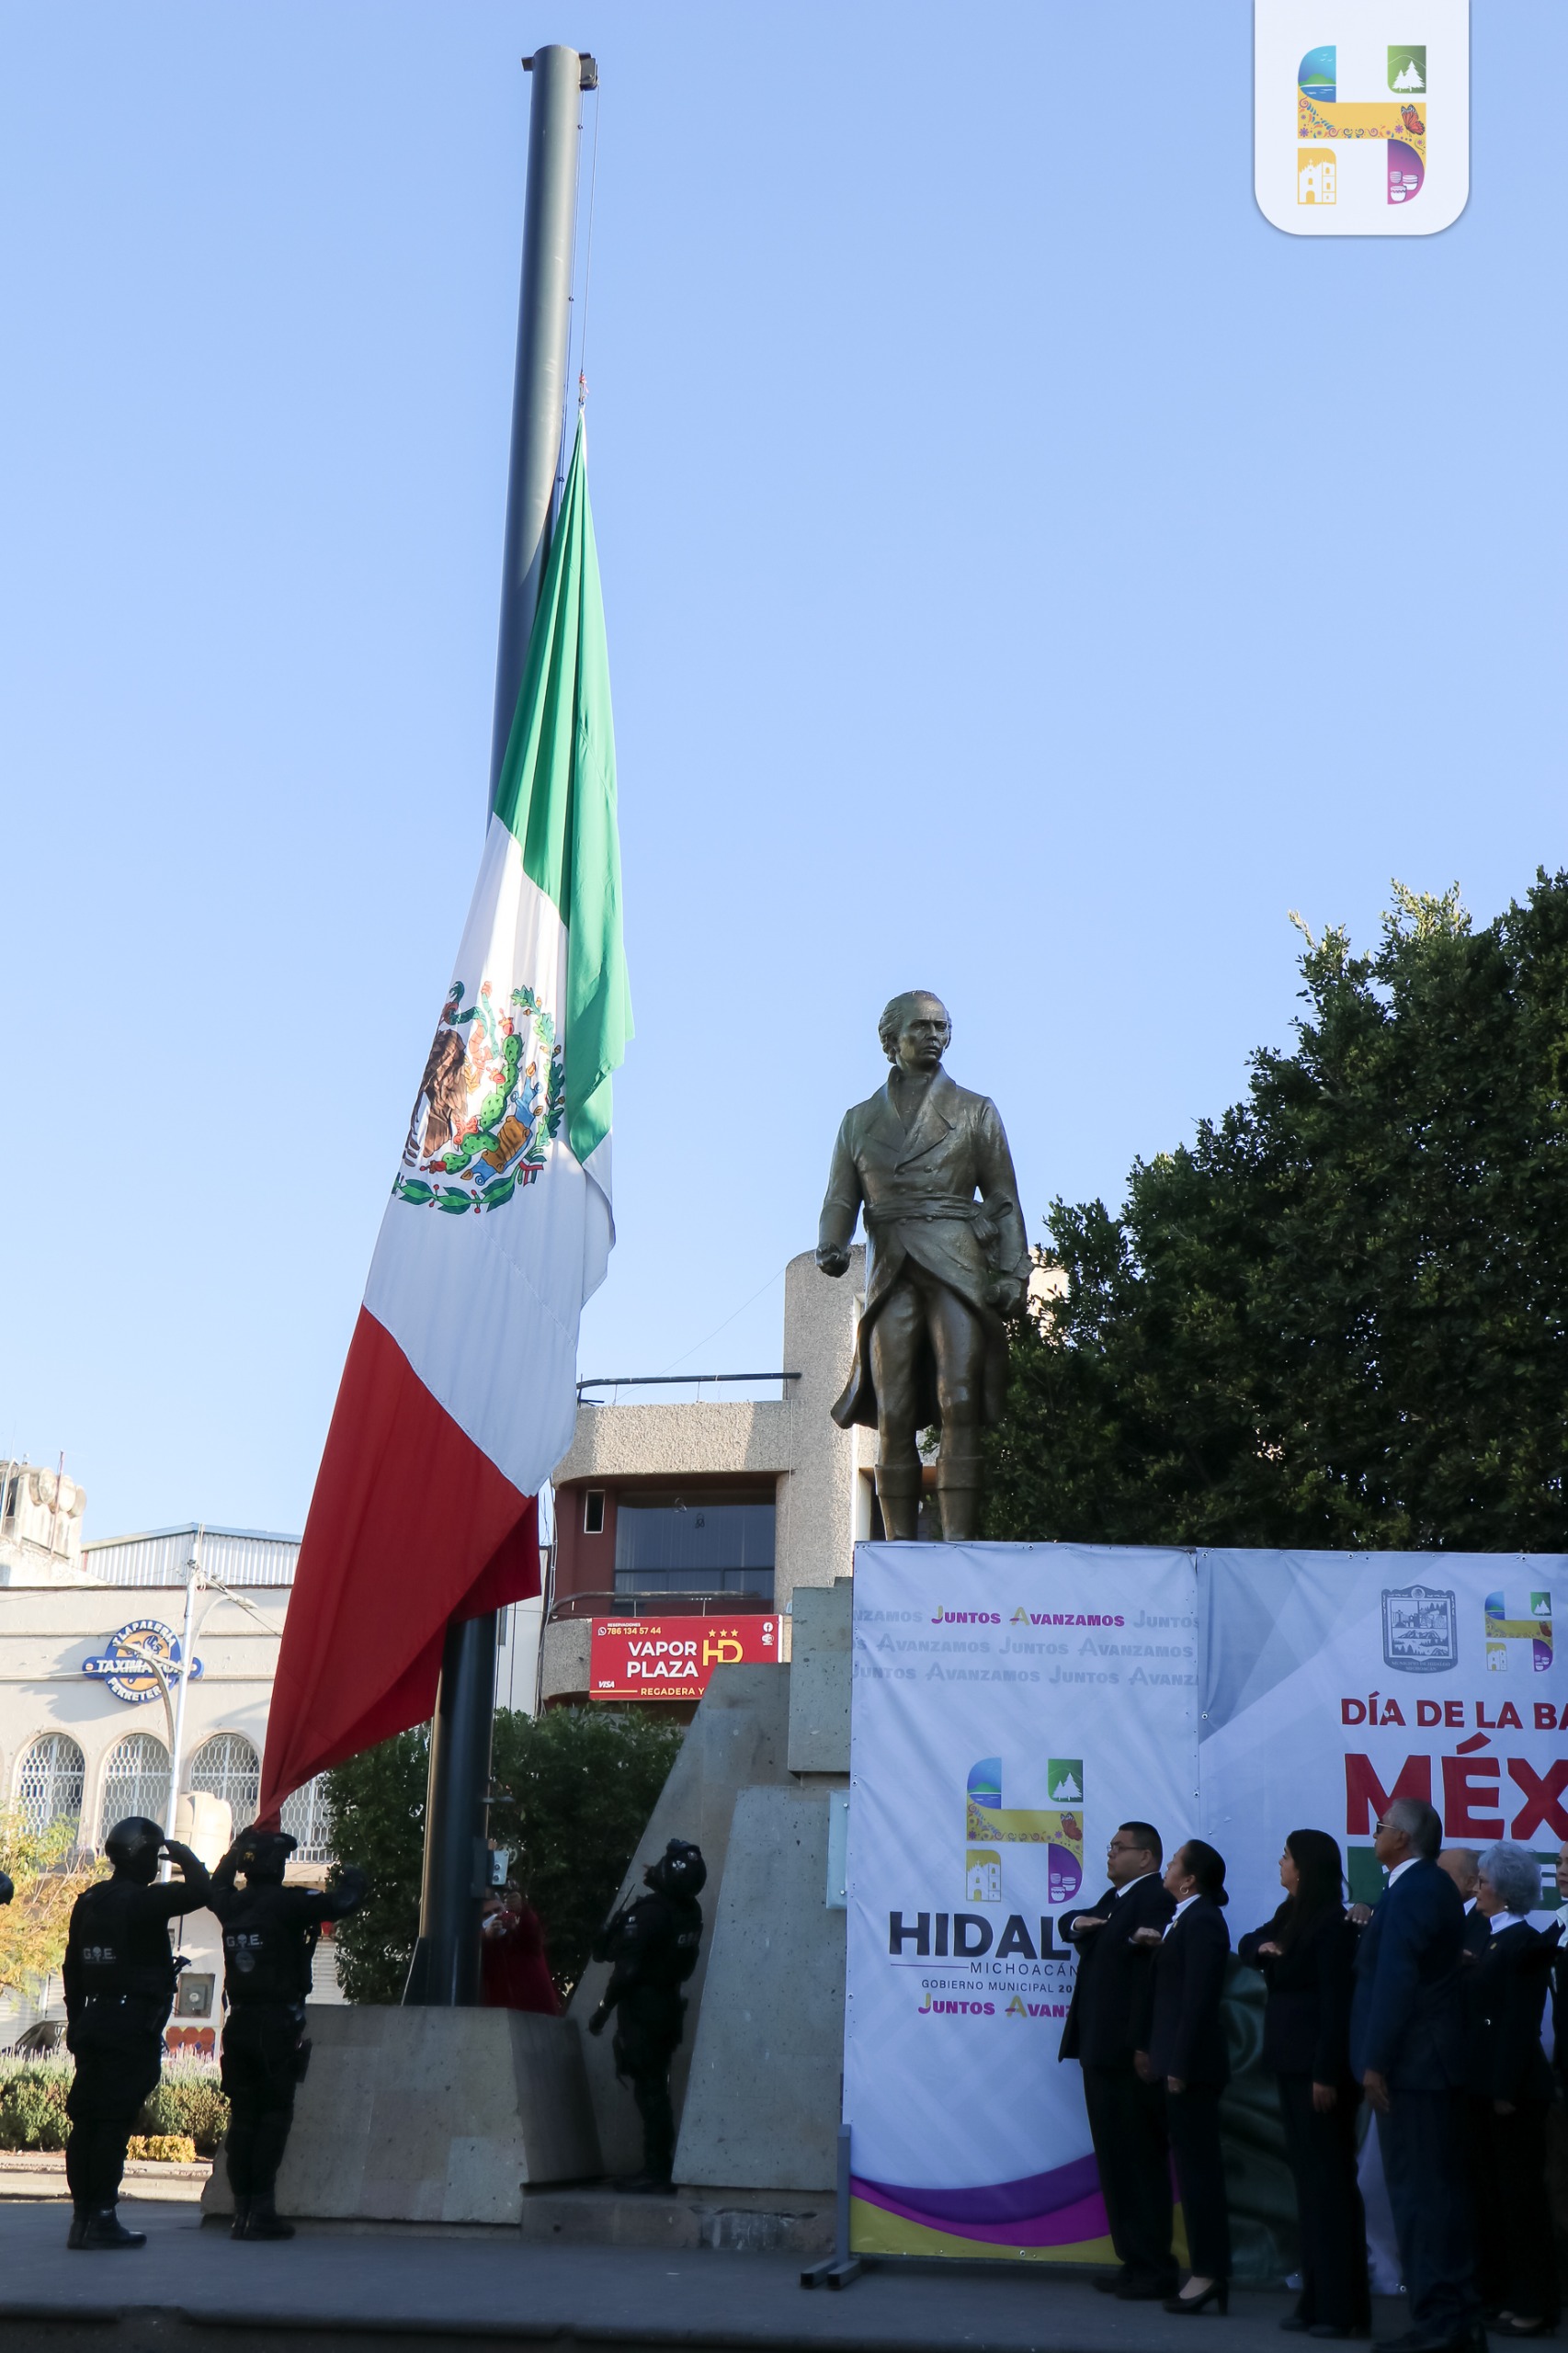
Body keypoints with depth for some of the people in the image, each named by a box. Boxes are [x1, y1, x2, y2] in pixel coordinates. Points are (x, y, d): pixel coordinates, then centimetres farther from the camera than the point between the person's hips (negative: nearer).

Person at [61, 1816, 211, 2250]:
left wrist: (76, 2021, 22)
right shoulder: (144, 1900, -12)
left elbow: (72, 1966, 16)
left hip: (92, 2020, 8)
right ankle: (101, 2218, -5)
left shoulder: (88, 1901, 11)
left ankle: (82, 2214, 11)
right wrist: (187, 1858, -2)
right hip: (133, 2024, -8)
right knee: (114, 2121, -6)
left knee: (86, 2119, 8)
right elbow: (199, 1891, -22)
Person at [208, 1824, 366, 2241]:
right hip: (277, 2025, -6)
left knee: (242, 2116, 10)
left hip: (238, 2023, 6)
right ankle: (261, 2212, -5)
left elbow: (215, 1884, 29)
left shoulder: (231, 1904, 6)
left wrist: (237, 1849, 40)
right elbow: (343, 1902, -14)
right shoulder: (288, 1903, -12)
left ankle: (242, 2211, 9)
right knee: (274, 2116, -1)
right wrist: (352, 1876, 7)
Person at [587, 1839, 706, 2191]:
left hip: (643, 2009, -8)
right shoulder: (690, 1911, 3)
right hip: (670, 2005, 8)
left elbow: (627, 1967, -21)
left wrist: (604, 2009, -11)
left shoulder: (649, 1912, -21)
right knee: (656, 2088, 16)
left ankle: (655, 2171, -3)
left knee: (649, 2090, -4)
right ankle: (661, 2167, 20)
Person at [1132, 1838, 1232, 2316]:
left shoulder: (1202, 1921, -15)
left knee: (1197, 2166, -5)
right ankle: (1209, 2272, 16)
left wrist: (1179, 2065, -20)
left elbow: (1198, 1999, -20)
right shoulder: (1183, 1918, 14)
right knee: (1194, 2165, 11)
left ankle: (1209, 2273, -1)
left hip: (1191, 2063, -10)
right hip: (1176, 2061, 10)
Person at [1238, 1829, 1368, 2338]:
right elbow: (1247, 1945, 22)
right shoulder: (1289, 1915, 13)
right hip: (1291, 2062, 9)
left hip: (1318, 2066, -9)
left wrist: (1326, 2075, -20)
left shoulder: (1332, 1924, -15)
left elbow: (1336, 2001, -18)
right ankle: (1315, 2299, 16)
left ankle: (1341, 2306, -1)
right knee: (1307, 2177, 11)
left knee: (1329, 2180, -5)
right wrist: (1262, 1947, -2)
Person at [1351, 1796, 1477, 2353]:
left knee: (1416, 2190, -6)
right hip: (1442, 2060, 10)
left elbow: (1396, 1980, -21)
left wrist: (1376, 2064, -20)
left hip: (1412, 2062, -10)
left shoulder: (1408, 1893, -17)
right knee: (1446, 2186, 14)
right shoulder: (1439, 1887, 13)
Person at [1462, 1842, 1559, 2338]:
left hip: (1513, 2086, -9)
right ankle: (1494, 2291, 22)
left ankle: (1533, 2303, 5)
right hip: (1483, 2084, 9)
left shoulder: (1526, 1943, -13)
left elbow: (1520, 2022, -18)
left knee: (1519, 2190, -2)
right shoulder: (1491, 1940, 12)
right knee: (1486, 2187, 13)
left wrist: (1507, 2088, -20)